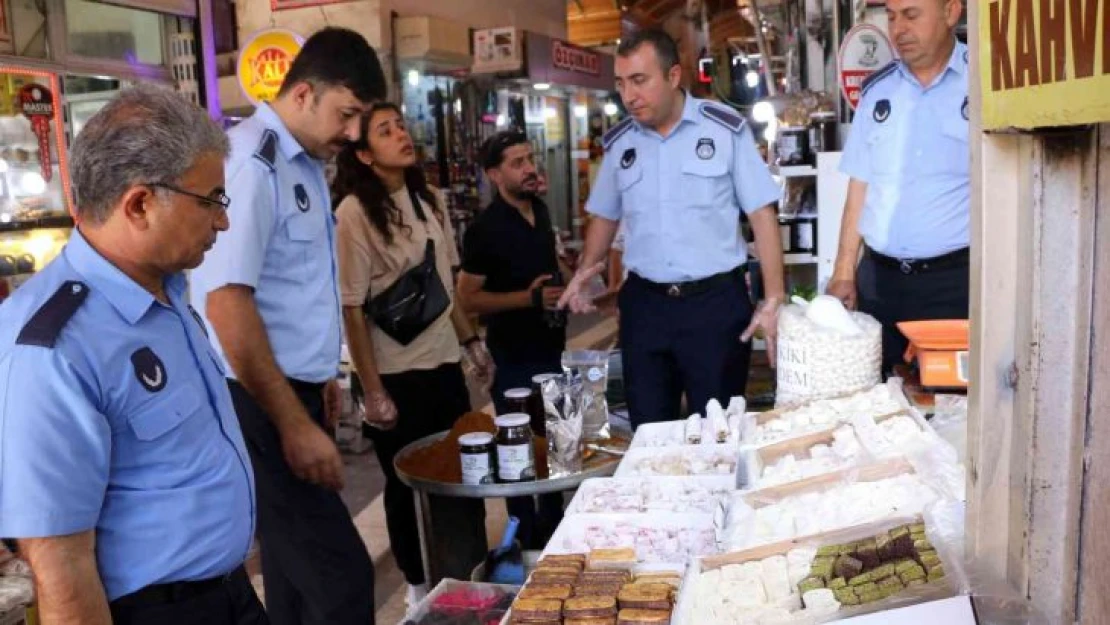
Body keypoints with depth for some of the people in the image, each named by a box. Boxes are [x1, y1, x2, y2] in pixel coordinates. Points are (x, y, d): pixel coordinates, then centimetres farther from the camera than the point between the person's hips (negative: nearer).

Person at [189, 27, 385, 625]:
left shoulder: (303, 161, 11)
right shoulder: (251, 160, -17)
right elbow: (225, 300, -22)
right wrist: (294, 423, -21)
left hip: (293, 389, 9)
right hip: (259, 402, -9)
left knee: (299, 562, 19)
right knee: (339, 574, -10)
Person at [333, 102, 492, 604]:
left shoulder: (430, 200, 6)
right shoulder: (354, 213, -15)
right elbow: (351, 311, -16)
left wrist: (471, 340, 13)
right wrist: (373, 391, -16)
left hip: (444, 361, 6)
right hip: (397, 373, -6)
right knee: (410, 485, 11)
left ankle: (473, 577, 35)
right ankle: (419, 584, 32)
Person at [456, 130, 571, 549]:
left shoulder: (540, 210, 6)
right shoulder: (485, 228, -17)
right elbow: (468, 299, -17)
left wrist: (568, 279, 5)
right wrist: (528, 297, -23)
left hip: (549, 348, 8)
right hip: (514, 357, -7)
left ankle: (554, 528, 36)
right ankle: (528, 541, 20)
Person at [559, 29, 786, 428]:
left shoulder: (726, 129, -6)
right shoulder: (618, 142, 6)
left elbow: (762, 214, -5)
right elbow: (605, 215, 17)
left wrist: (773, 300, -12)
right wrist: (586, 270, -1)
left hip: (717, 301, -3)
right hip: (643, 303, 4)